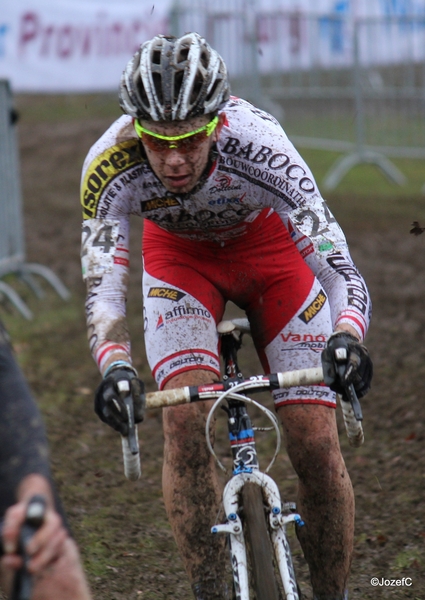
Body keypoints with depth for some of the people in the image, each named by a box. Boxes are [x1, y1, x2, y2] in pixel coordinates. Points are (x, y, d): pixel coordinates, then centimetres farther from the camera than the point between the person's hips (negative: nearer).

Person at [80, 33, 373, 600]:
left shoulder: (256, 145, -40)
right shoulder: (110, 166, -35)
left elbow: (340, 269, -44)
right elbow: (103, 288, -37)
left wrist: (347, 337, -64)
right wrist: (115, 365, -57)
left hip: (270, 244, -1)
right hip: (178, 253, 1)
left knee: (316, 442, -8)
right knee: (185, 420, -21)